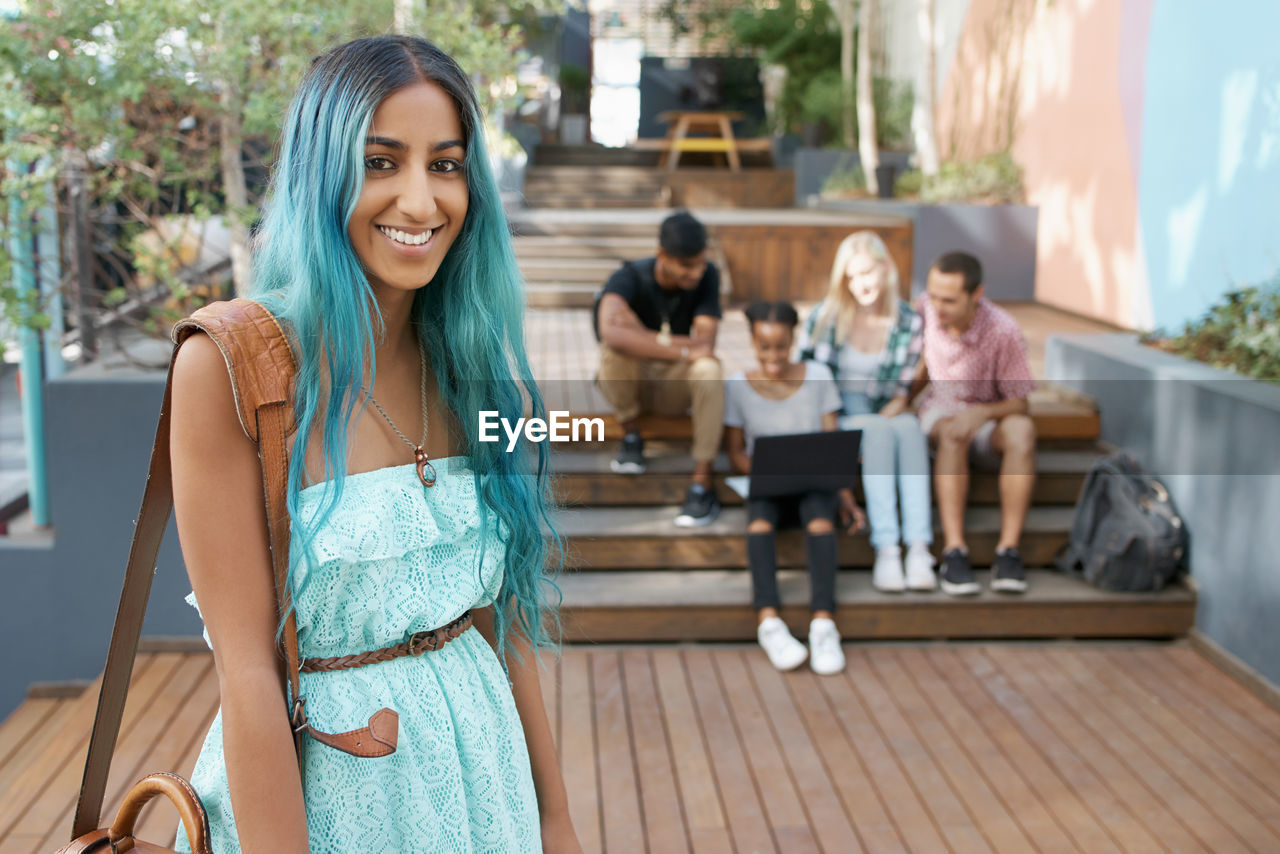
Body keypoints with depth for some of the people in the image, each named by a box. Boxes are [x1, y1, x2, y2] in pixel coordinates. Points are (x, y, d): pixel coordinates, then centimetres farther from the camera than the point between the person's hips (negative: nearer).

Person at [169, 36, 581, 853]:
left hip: (479, 759, 5)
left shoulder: (474, 365, -1)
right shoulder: (229, 366, -18)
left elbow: (501, 612, 4)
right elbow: (248, 672, -18)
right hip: (312, 786, -5)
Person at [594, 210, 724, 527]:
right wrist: (682, 351, -39)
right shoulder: (630, 278, -21)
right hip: (631, 380, -2)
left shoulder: (707, 276, -11)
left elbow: (706, 343, -19)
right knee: (615, 349, -36)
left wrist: (647, 337, -27)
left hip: (675, 383, 2)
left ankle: (702, 485, -30)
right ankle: (631, 436, -9)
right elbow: (611, 332, -42)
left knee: (709, 369, -33)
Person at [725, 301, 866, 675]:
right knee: (760, 516, -34)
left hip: (814, 480, 0)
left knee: (820, 514, -33)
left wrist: (845, 495, -8)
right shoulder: (738, 385, 2)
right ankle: (768, 620, -41)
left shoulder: (817, 376, 4)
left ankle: (824, 620, -40)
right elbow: (736, 452, 6)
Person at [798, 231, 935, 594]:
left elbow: (902, 394, 4)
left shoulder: (909, 324, 2)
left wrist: (876, 420, -16)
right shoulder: (825, 317, -3)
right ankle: (886, 548, -43)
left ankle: (919, 548, -43)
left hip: (881, 420, 2)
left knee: (909, 426, -33)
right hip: (831, 424, -2)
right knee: (880, 432, -34)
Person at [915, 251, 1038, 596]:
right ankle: (954, 552, -42)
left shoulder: (1003, 330, -21)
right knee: (951, 433, -36)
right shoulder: (926, 307, -12)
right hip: (939, 408, 1)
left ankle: (1008, 551, -38)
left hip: (989, 416, -1)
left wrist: (981, 413, -33)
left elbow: (1019, 403, -15)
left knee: (1022, 430, -36)